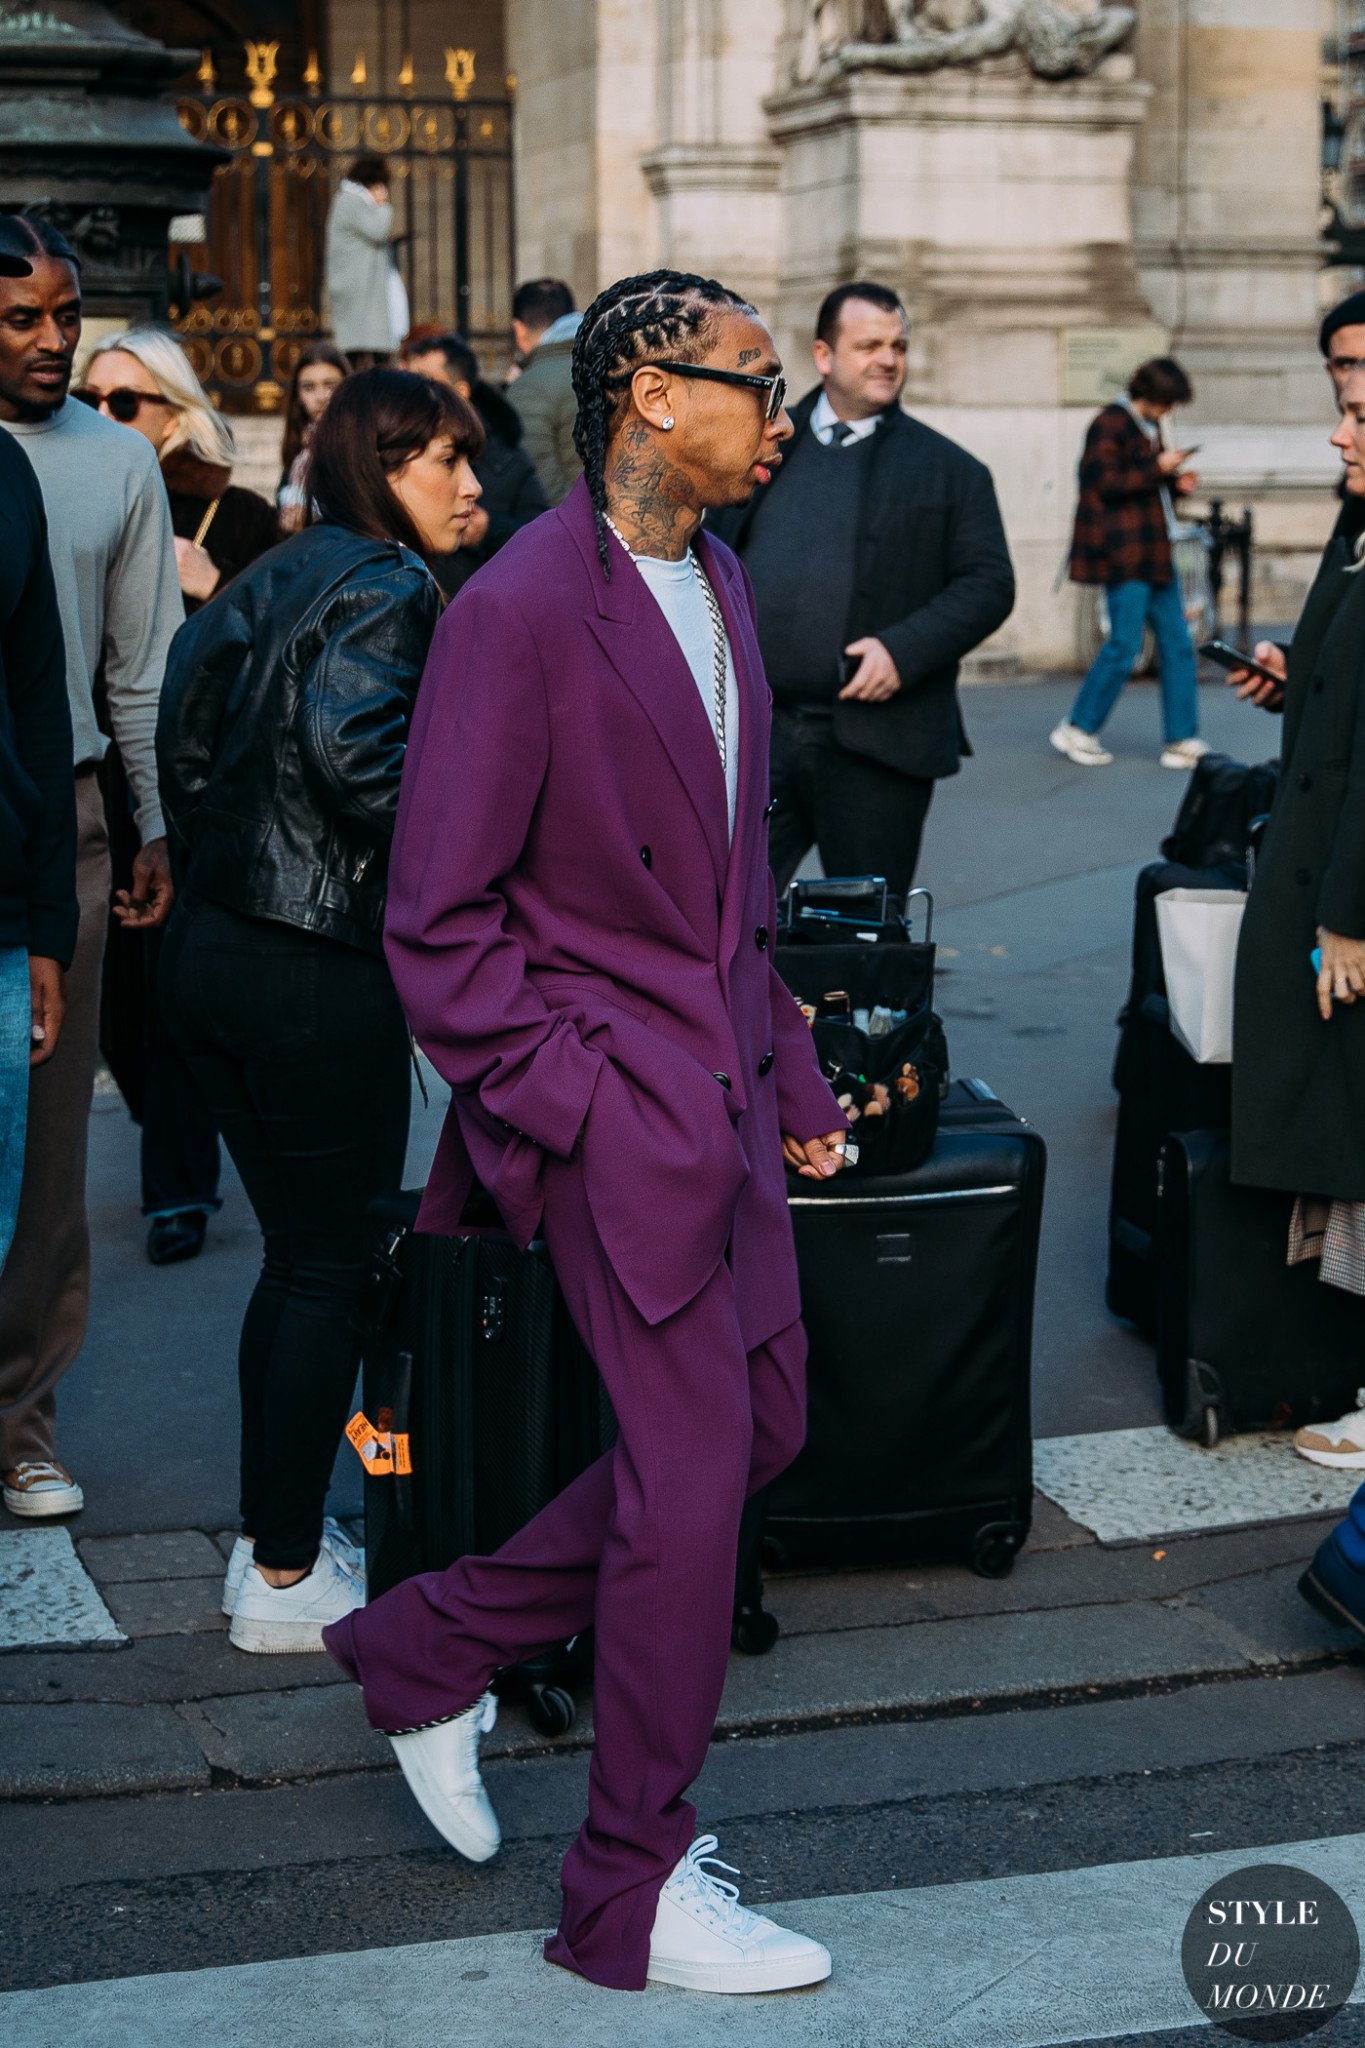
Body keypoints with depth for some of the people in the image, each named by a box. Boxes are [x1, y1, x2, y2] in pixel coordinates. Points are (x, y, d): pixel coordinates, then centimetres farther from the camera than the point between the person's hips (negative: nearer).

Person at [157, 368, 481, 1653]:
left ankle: (273, 1543, 26)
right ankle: (286, 1582, 9)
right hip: (317, 971, -9)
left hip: (209, 953, 9)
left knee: (297, 1254, 18)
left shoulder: (273, 579, 15)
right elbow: (357, 753, -27)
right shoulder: (386, 588, -12)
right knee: (333, 1268, 2)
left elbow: (188, 749, 14)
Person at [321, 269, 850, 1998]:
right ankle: (635, 1890, 13)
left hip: (722, 1088, 9)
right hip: (620, 1105, -9)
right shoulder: (521, 611, -16)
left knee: (761, 1421, 14)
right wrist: (565, 1102, -17)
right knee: (693, 1464, -4)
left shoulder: (717, 583, 11)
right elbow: (440, 921, -15)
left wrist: (790, 1074, 17)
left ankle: (432, 1643, 28)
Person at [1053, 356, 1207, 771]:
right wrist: (1158, 468, -18)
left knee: (1177, 643, 5)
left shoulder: (1148, 427, 19)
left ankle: (1182, 740, 7)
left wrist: (1176, 484, 9)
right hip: (1124, 553, -9)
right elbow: (1105, 483, -18)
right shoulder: (1110, 424, -9)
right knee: (1124, 645, -7)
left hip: (1153, 554, 9)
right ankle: (1077, 731, 7)